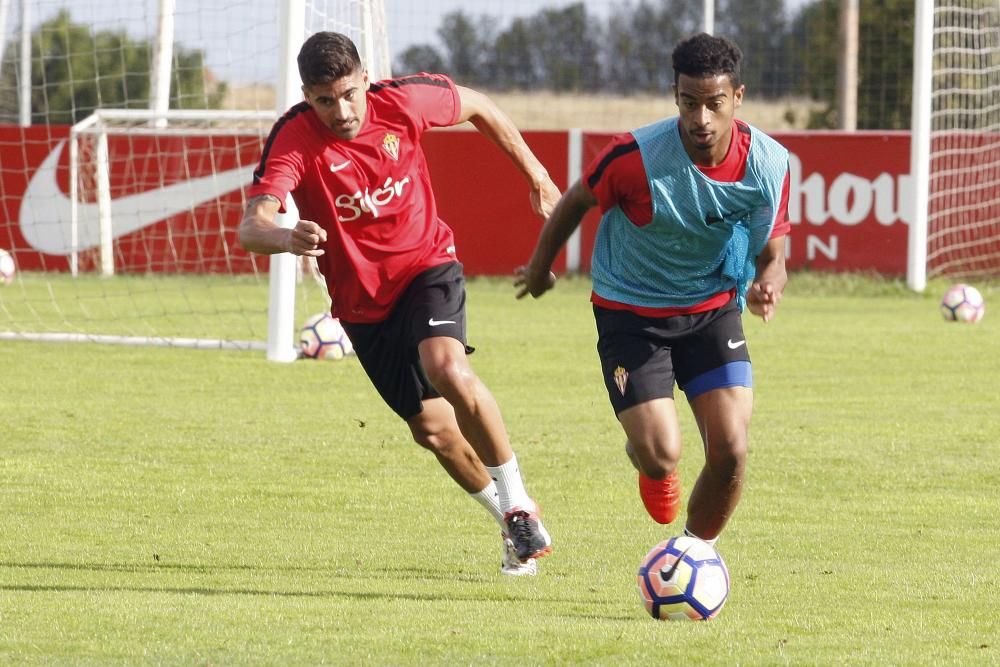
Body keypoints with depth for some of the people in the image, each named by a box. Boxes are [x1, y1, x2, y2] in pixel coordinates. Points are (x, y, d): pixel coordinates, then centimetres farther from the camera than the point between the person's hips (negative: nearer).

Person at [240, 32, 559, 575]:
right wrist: (286, 238, -60)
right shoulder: (294, 140, -24)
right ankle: (509, 522, 32)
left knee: (447, 367, -30)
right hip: (362, 300, 1)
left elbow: (478, 107, 5)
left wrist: (537, 178, 11)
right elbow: (251, 227, -37)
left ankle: (518, 502, -15)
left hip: (428, 264, -1)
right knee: (432, 428, 7)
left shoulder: (402, 102, -17)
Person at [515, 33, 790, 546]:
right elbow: (576, 202, -5)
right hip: (630, 310, -2)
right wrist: (540, 267, 12)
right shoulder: (636, 157, -25)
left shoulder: (768, 163, -16)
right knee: (661, 454, -14)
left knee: (730, 450, -12)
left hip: (713, 309, 3)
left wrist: (767, 286, -29)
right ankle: (646, 464, 27)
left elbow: (771, 255, -4)